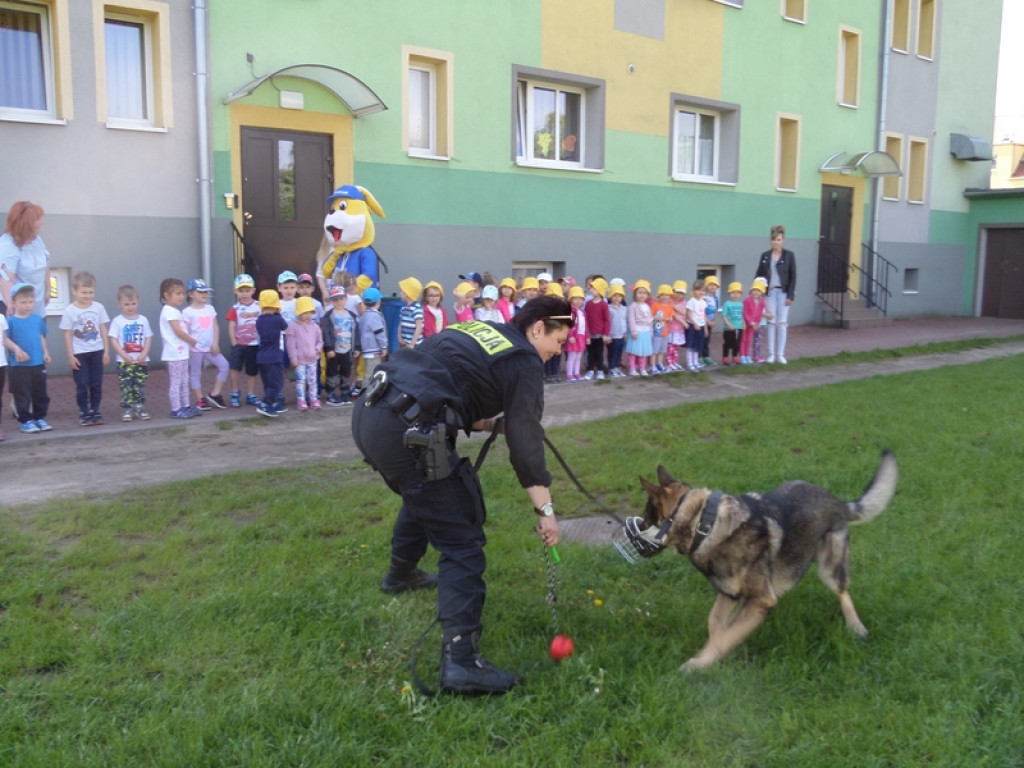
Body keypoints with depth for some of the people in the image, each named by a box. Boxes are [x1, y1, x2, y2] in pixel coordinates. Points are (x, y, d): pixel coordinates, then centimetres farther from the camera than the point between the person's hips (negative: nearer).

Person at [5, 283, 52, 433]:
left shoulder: (38, 318, 4)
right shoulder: (11, 321, -9)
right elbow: (5, 339, -10)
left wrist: (45, 352, 5)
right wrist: (16, 349, -23)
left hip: (38, 364, 4)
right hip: (19, 366, -4)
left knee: (40, 393, 12)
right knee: (22, 395, 4)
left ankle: (40, 418, 24)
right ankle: (26, 421, 13)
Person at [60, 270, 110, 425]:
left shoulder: (98, 307, 0)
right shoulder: (70, 311, -7)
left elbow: (103, 330, 5)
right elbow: (67, 334, -5)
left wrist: (106, 350, 3)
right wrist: (70, 356, -7)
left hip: (96, 351, 2)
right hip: (79, 353, -2)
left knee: (97, 384, 7)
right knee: (82, 385, 3)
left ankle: (95, 411, 17)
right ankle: (84, 413, 10)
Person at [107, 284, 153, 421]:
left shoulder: (143, 320, 5)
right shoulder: (117, 321, -3)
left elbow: (148, 338, 4)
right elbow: (113, 340, -7)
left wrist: (144, 354, -9)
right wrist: (124, 356, -15)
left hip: (141, 361, 2)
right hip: (124, 362, -2)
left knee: (140, 387, 7)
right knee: (126, 387, -1)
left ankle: (139, 408, 15)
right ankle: (126, 410, 5)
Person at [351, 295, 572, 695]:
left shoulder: (478, 328, 25)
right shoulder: (524, 362, 2)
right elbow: (525, 442, -1)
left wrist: (478, 420, 21)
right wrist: (545, 509, 4)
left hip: (369, 411, 9)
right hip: (406, 432, -9)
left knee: (423, 495, 35)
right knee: (462, 542, -3)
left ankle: (400, 574, 58)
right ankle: (461, 660, -10)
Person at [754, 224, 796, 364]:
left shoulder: (789, 255, -1)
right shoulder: (765, 255, 5)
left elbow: (793, 277, -2)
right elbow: (758, 274, 9)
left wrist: (790, 296, -9)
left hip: (783, 292, -2)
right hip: (770, 292, 2)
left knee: (782, 323, -1)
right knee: (771, 323, 4)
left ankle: (780, 354, 5)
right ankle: (771, 354, 9)